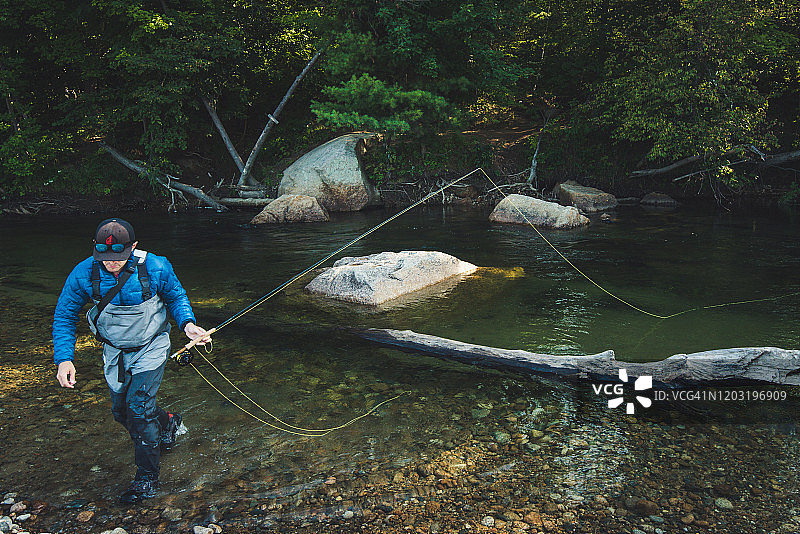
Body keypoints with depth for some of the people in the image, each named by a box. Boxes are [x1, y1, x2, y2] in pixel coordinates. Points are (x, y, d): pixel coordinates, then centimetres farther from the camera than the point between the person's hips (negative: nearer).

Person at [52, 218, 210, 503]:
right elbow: (64, 317, -7)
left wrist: (187, 324, -21)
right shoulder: (84, 274, -19)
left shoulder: (155, 268, -23)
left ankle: (147, 479, 5)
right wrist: (64, 359, -17)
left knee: (138, 406, -11)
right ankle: (167, 423, 45)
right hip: (114, 351, 4)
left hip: (150, 348, -4)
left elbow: (176, 297, -3)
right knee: (121, 410, 14)